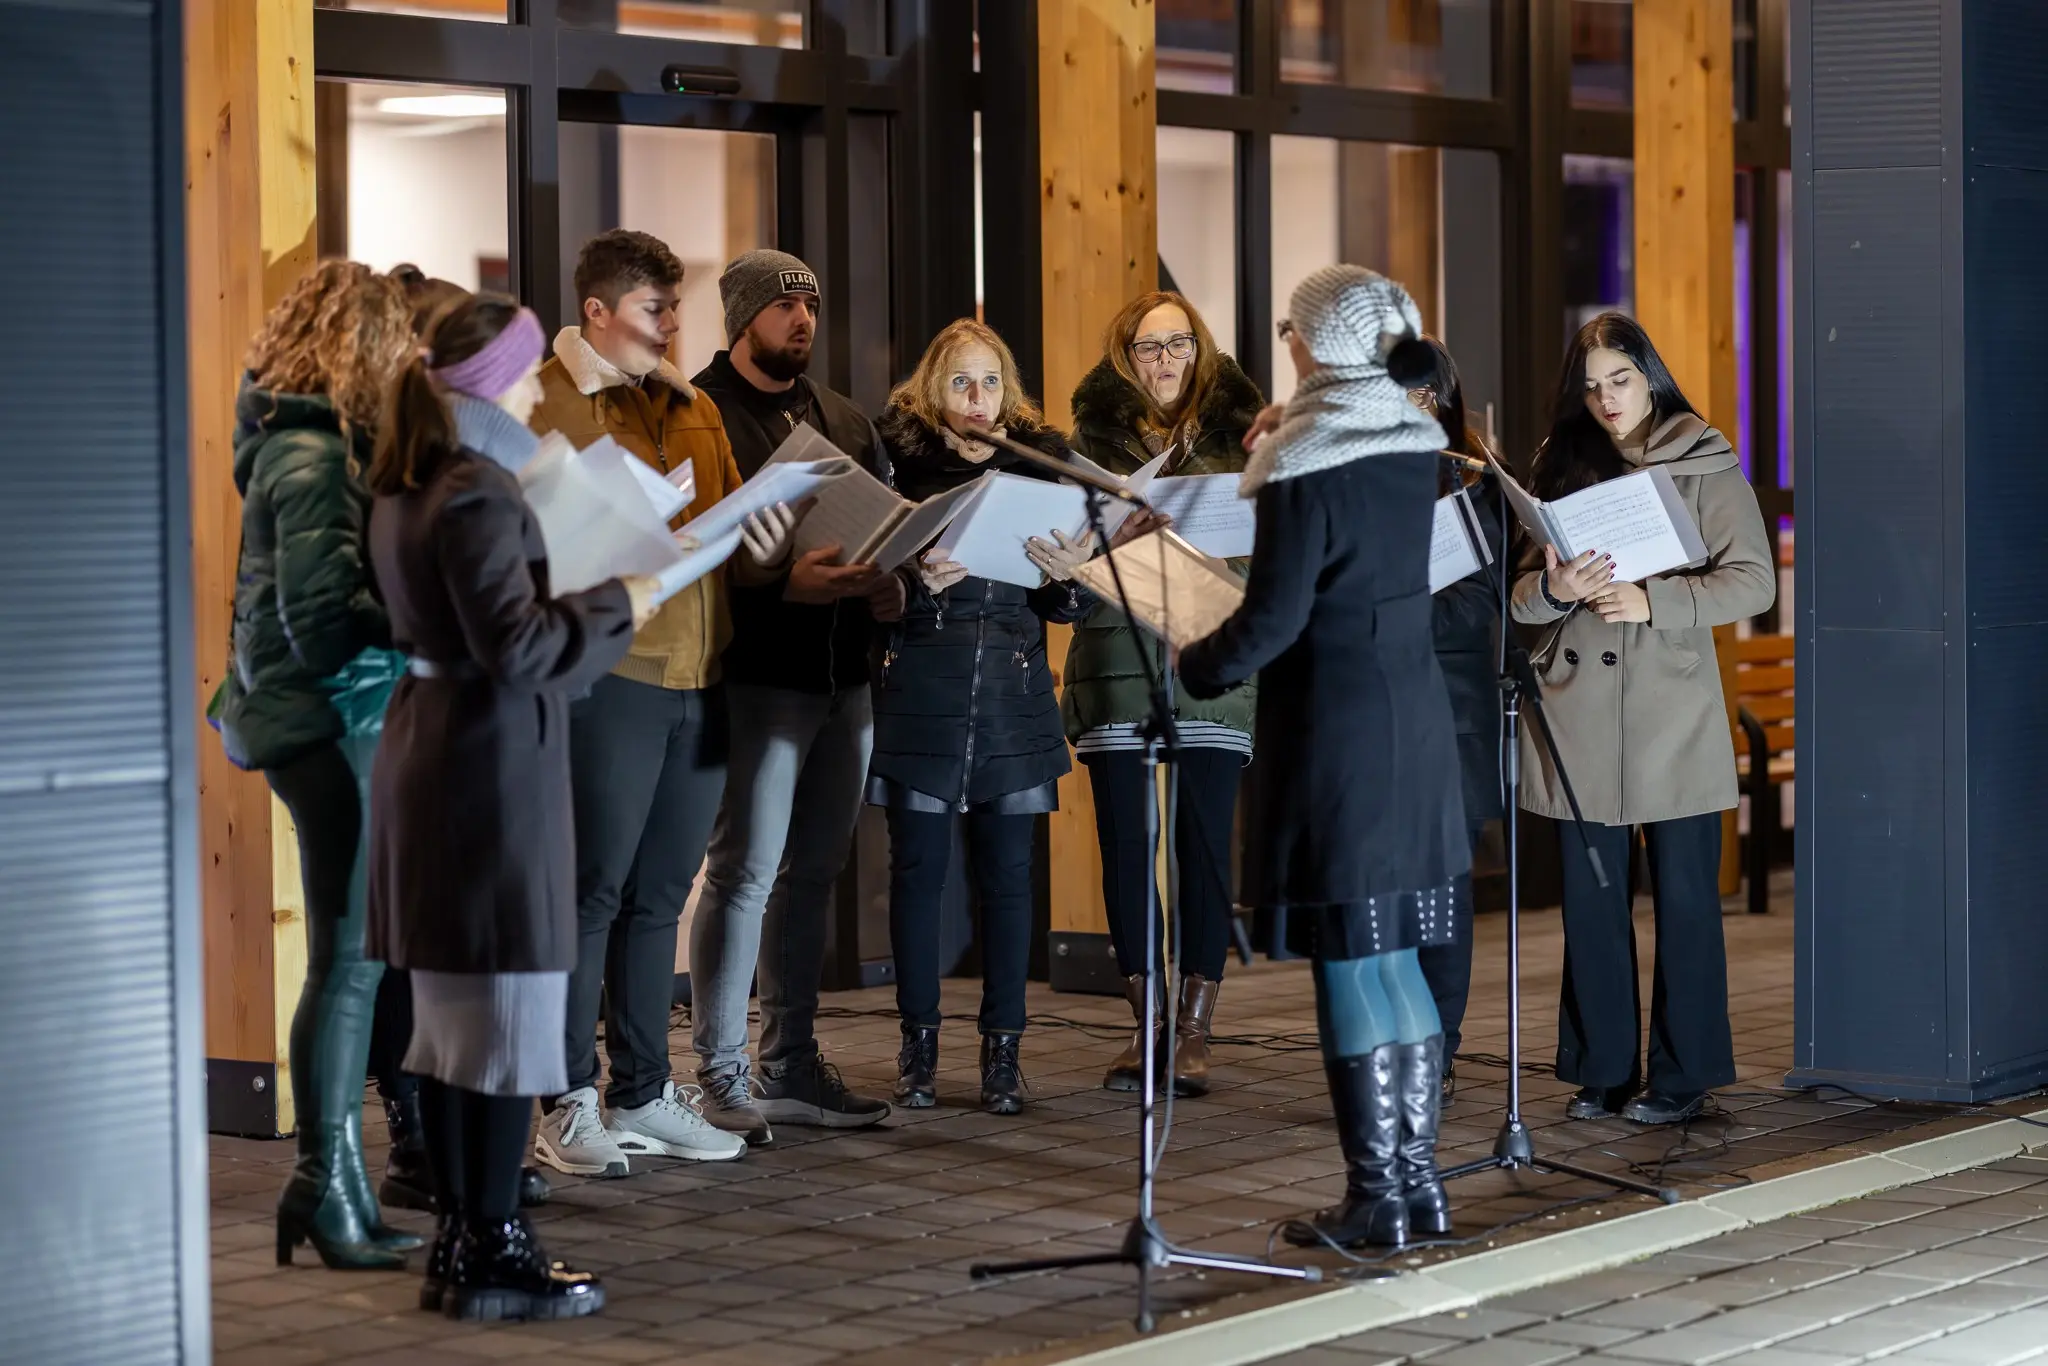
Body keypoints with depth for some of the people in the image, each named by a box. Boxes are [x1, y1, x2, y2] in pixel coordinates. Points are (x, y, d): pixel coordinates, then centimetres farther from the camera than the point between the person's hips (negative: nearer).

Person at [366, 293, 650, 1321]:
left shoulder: (406, 487, 11)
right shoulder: (479, 492, -17)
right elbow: (517, 648, -23)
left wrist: (586, 602, 17)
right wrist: (616, 607, -10)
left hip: (427, 751, 10)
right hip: (493, 761, -10)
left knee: (450, 1017, 13)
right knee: (508, 1013, -4)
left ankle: (459, 1241, 19)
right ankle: (493, 1255, 1)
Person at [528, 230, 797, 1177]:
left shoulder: (695, 408, 19)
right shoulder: (555, 401, -4)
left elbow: (731, 521, 22)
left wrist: (765, 547, 0)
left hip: (698, 676, 7)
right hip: (609, 668, -7)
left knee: (659, 895, 12)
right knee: (593, 892, -4)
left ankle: (643, 1095, 19)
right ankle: (568, 1106, 1)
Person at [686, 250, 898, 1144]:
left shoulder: (844, 422, 18)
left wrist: (889, 585, -2)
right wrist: (784, 584, -23)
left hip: (843, 677, 7)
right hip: (757, 676, -7)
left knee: (812, 871, 10)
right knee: (745, 869, -7)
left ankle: (790, 1063, 18)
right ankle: (720, 1075, -1)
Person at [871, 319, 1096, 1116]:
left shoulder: (1038, 461, 9)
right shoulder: (901, 463, 1)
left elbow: (1064, 607, 10)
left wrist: (1069, 576, -12)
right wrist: (919, 583, -22)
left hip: (1014, 690, 2)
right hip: (921, 689, -2)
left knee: (1007, 868, 3)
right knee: (918, 864, 1)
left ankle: (1003, 1048, 9)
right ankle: (919, 1043, 10)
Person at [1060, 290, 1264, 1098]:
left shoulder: (1235, 433, 9)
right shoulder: (1095, 436, 9)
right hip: (1116, 663, 1)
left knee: (1205, 846, -2)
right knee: (1125, 849, 3)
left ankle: (1194, 1030, 5)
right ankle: (1145, 1025, 14)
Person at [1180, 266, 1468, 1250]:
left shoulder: (1303, 467, -15)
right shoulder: (1414, 446, 6)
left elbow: (1272, 620, -17)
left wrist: (1195, 668, 2)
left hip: (1335, 727, -7)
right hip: (1415, 716, 7)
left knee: (1349, 959, -1)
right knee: (1397, 957, 14)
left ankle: (1375, 1199, 3)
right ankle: (1417, 1179, 18)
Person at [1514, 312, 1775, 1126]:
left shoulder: (1706, 468, 1)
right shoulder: (1563, 467, 12)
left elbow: (1753, 580, -7)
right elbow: (1521, 594, 10)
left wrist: (1653, 602, -19)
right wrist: (1554, 589, -13)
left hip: (1673, 714, -3)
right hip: (1580, 716, 3)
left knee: (1684, 897, 1)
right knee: (1591, 898, 6)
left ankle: (1682, 1076, 10)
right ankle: (1602, 1071, 16)